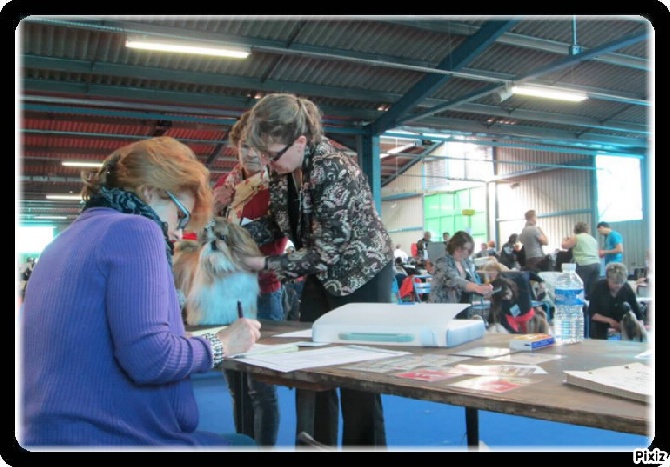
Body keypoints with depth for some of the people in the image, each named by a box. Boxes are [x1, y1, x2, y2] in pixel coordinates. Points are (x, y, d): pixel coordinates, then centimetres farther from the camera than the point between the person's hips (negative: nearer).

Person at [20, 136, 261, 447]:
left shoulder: (64, 241, 15)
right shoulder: (136, 230, -12)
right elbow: (148, 357, -23)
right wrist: (220, 344, -6)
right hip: (105, 437, -9)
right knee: (244, 444, 10)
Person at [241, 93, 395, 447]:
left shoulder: (334, 171, -30)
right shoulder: (283, 169, -6)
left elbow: (324, 252, -27)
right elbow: (278, 222, 5)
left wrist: (267, 264, -25)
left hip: (362, 275, -8)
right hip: (323, 276, 8)